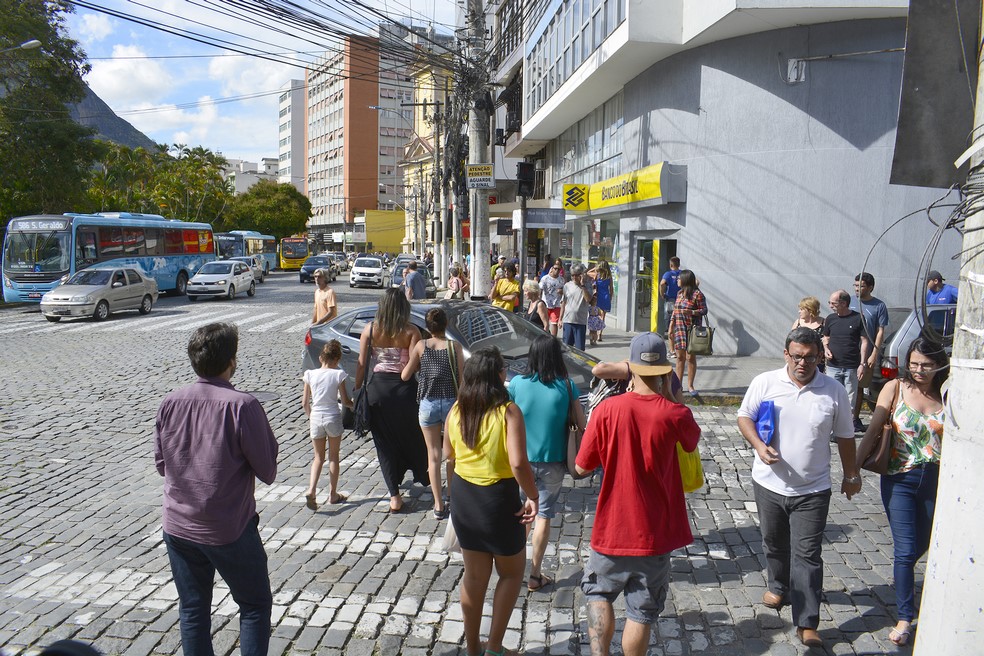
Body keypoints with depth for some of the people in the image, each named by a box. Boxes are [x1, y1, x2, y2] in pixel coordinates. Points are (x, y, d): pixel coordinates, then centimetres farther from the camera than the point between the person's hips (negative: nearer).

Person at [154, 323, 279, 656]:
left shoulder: (170, 402, -5)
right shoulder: (242, 405, -20)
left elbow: (161, 463, 7)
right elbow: (268, 472, -14)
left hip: (178, 526, 5)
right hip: (230, 531, -5)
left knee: (192, 608, 18)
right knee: (255, 605, 14)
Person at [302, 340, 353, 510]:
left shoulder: (310, 375, -1)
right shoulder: (338, 375, -8)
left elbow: (305, 402, 3)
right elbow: (345, 401, -3)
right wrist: (354, 404, 18)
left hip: (316, 419, 2)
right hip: (333, 418, -2)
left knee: (318, 457, 15)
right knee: (333, 457, 13)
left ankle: (311, 490, -4)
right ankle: (333, 494, 19)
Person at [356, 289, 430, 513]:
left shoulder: (370, 329, -2)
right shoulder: (411, 331, -9)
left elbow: (362, 364, 0)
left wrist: (357, 389, 9)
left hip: (378, 389, 2)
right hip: (405, 389, -1)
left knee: (385, 443, 10)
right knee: (413, 437, 20)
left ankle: (394, 495, 11)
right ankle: (422, 476, 37)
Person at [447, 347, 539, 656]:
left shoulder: (456, 411, -2)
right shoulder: (508, 411, -19)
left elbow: (449, 456, 10)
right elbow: (518, 462, -27)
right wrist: (533, 496, -14)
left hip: (463, 495, 5)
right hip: (498, 498, -5)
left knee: (474, 575, 19)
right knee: (512, 572, 18)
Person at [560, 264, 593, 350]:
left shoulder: (586, 287, 0)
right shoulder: (567, 286, 7)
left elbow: (589, 300, -18)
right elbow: (563, 303, 11)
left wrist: (582, 285, -17)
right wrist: (560, 319, 8)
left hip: (581, 322, -2)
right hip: (568, 321, 2)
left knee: (580, 348, 0)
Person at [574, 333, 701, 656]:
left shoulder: (607, 409, -14)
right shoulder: (675, 414, -14)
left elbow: (581, 468, -6)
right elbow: (693, 439, 12)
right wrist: (668, 394, 8)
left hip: (612, 529, 0)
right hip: (654, 533, 0)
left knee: (597, 592, 24)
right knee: (642, 612, 16)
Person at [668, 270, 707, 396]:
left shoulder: (697, 294, -8)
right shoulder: (679, 293, 14)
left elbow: (704, 310, -7)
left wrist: (692, 312, -24)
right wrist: (671, 327, 14)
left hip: (692, 329, -6)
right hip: (679, 328, 6)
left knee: (690, 357, -1)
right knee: (680, 356, 6)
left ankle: (690, 385, 7)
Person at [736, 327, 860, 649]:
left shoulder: (834, 392, -5)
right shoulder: (765, 383, -7)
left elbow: (844, 437, 6)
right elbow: (744, 416, 1)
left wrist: (851, 475, 14)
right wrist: (758, 446, -17)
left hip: (812, 490, -1)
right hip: (769, 483, 2)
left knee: (807, 555, -2)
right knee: (774, 544, 21)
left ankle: (807, 624, 5)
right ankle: (779, 587, 47)